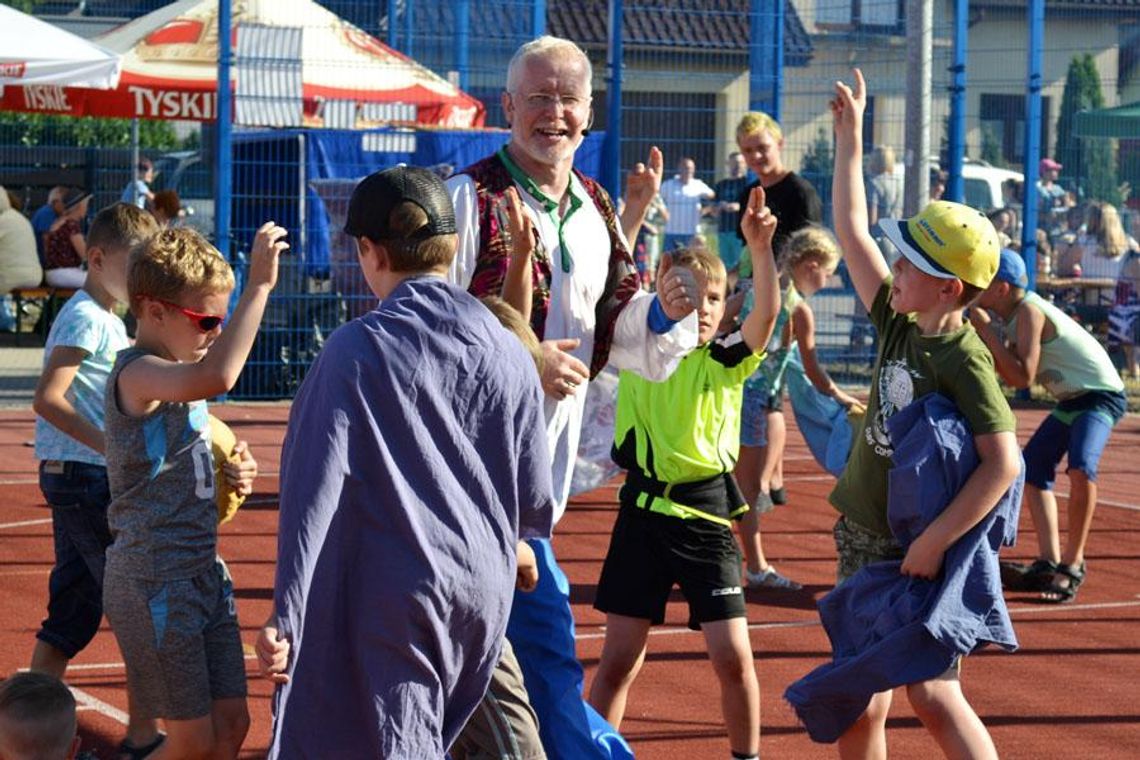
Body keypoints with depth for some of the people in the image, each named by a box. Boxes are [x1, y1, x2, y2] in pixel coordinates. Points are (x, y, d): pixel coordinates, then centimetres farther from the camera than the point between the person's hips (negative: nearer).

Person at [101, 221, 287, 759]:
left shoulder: (176, 379, 13)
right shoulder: (137, 373, -18)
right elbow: (215, 378, -41)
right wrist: (259, 286, -40)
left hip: (203, 574, 10)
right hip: (154, 584, -10)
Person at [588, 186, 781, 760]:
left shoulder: (725, 361, -3)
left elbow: (767, 313, -20)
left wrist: (760, 249, -35)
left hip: (707, 517, -1)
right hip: (644, 514, 1)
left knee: (733, 656, -2)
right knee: (619, 659, 4)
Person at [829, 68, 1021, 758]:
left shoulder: (966, 360, -18)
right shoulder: (898, 327, 4)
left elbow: (1005, 463, -25)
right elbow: (851, 231, 12)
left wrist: (934, 543, -28)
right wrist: (850, 137, 13)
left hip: (920, 551, -8)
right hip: (863, 537, 8)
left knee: (934, 696, -9)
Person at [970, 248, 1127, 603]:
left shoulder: (1029, 312, -23)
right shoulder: (1015, 316, 5)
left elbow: (1023, 376, -29)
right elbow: (1011, 376, 9)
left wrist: (986, 330, -25)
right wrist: (984, 337, -3)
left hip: (1100, 396, -11)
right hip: (1071, 400, 11)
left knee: (1080, 469, -29)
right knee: (1032, 467, 11)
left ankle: (1072, 564, -19)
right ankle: (1049, 563, 11)